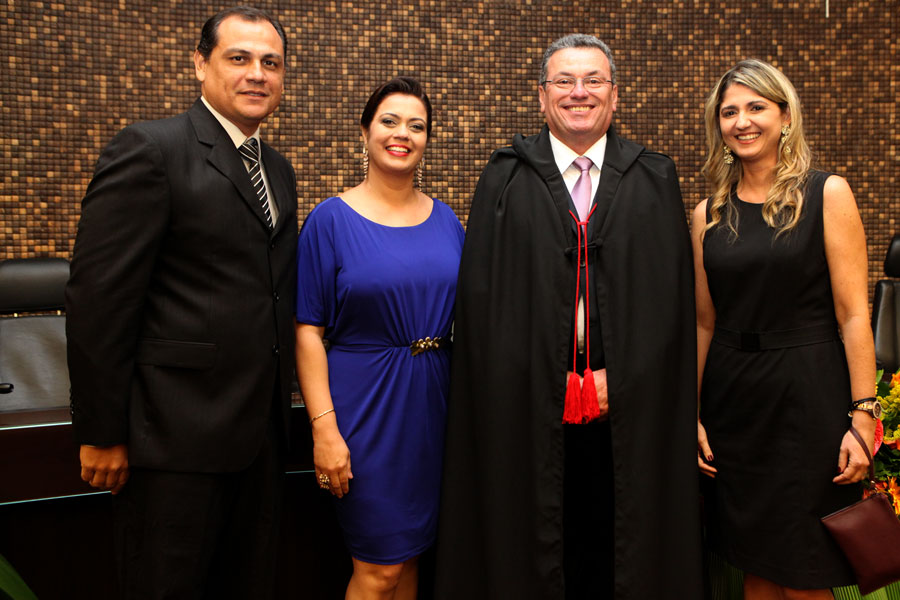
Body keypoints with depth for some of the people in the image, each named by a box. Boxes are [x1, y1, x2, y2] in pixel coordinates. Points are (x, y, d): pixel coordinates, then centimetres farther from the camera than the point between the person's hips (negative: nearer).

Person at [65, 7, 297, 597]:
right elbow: (98, 300, -14)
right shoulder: (150, 150, -11)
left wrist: (278, 406, 14)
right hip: (175, 436, -7)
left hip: (260, 432, 7)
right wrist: (101, 434, -14)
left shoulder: (278, 169, 13)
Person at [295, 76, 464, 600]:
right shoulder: (332, 219, -6)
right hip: (366, 405, -4)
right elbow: (308, 332, -9)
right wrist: (323, 427, -16)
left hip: (433, 402, 5)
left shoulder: (445, 220, 7)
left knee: (412, 552, 17)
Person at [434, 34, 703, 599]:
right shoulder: (505, 179, 5)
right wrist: (544, 382, -7)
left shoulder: (656, 180, 8)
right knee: (531, 543, 8)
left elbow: (670, 294, 4)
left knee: (617, 548, 9)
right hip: (528, 406, 0)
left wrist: (619, 378, -6)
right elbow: (482, 292, 0)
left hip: (628, 405, 1)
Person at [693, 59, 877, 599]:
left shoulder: (828, 195, -3)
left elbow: (853, 314, -6)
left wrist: (863, 415, -11)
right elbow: (705, 322, 9)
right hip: (732, 401, 4)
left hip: (808, 397, -3)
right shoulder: (708, 214, 7)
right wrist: (690, 414, 6)